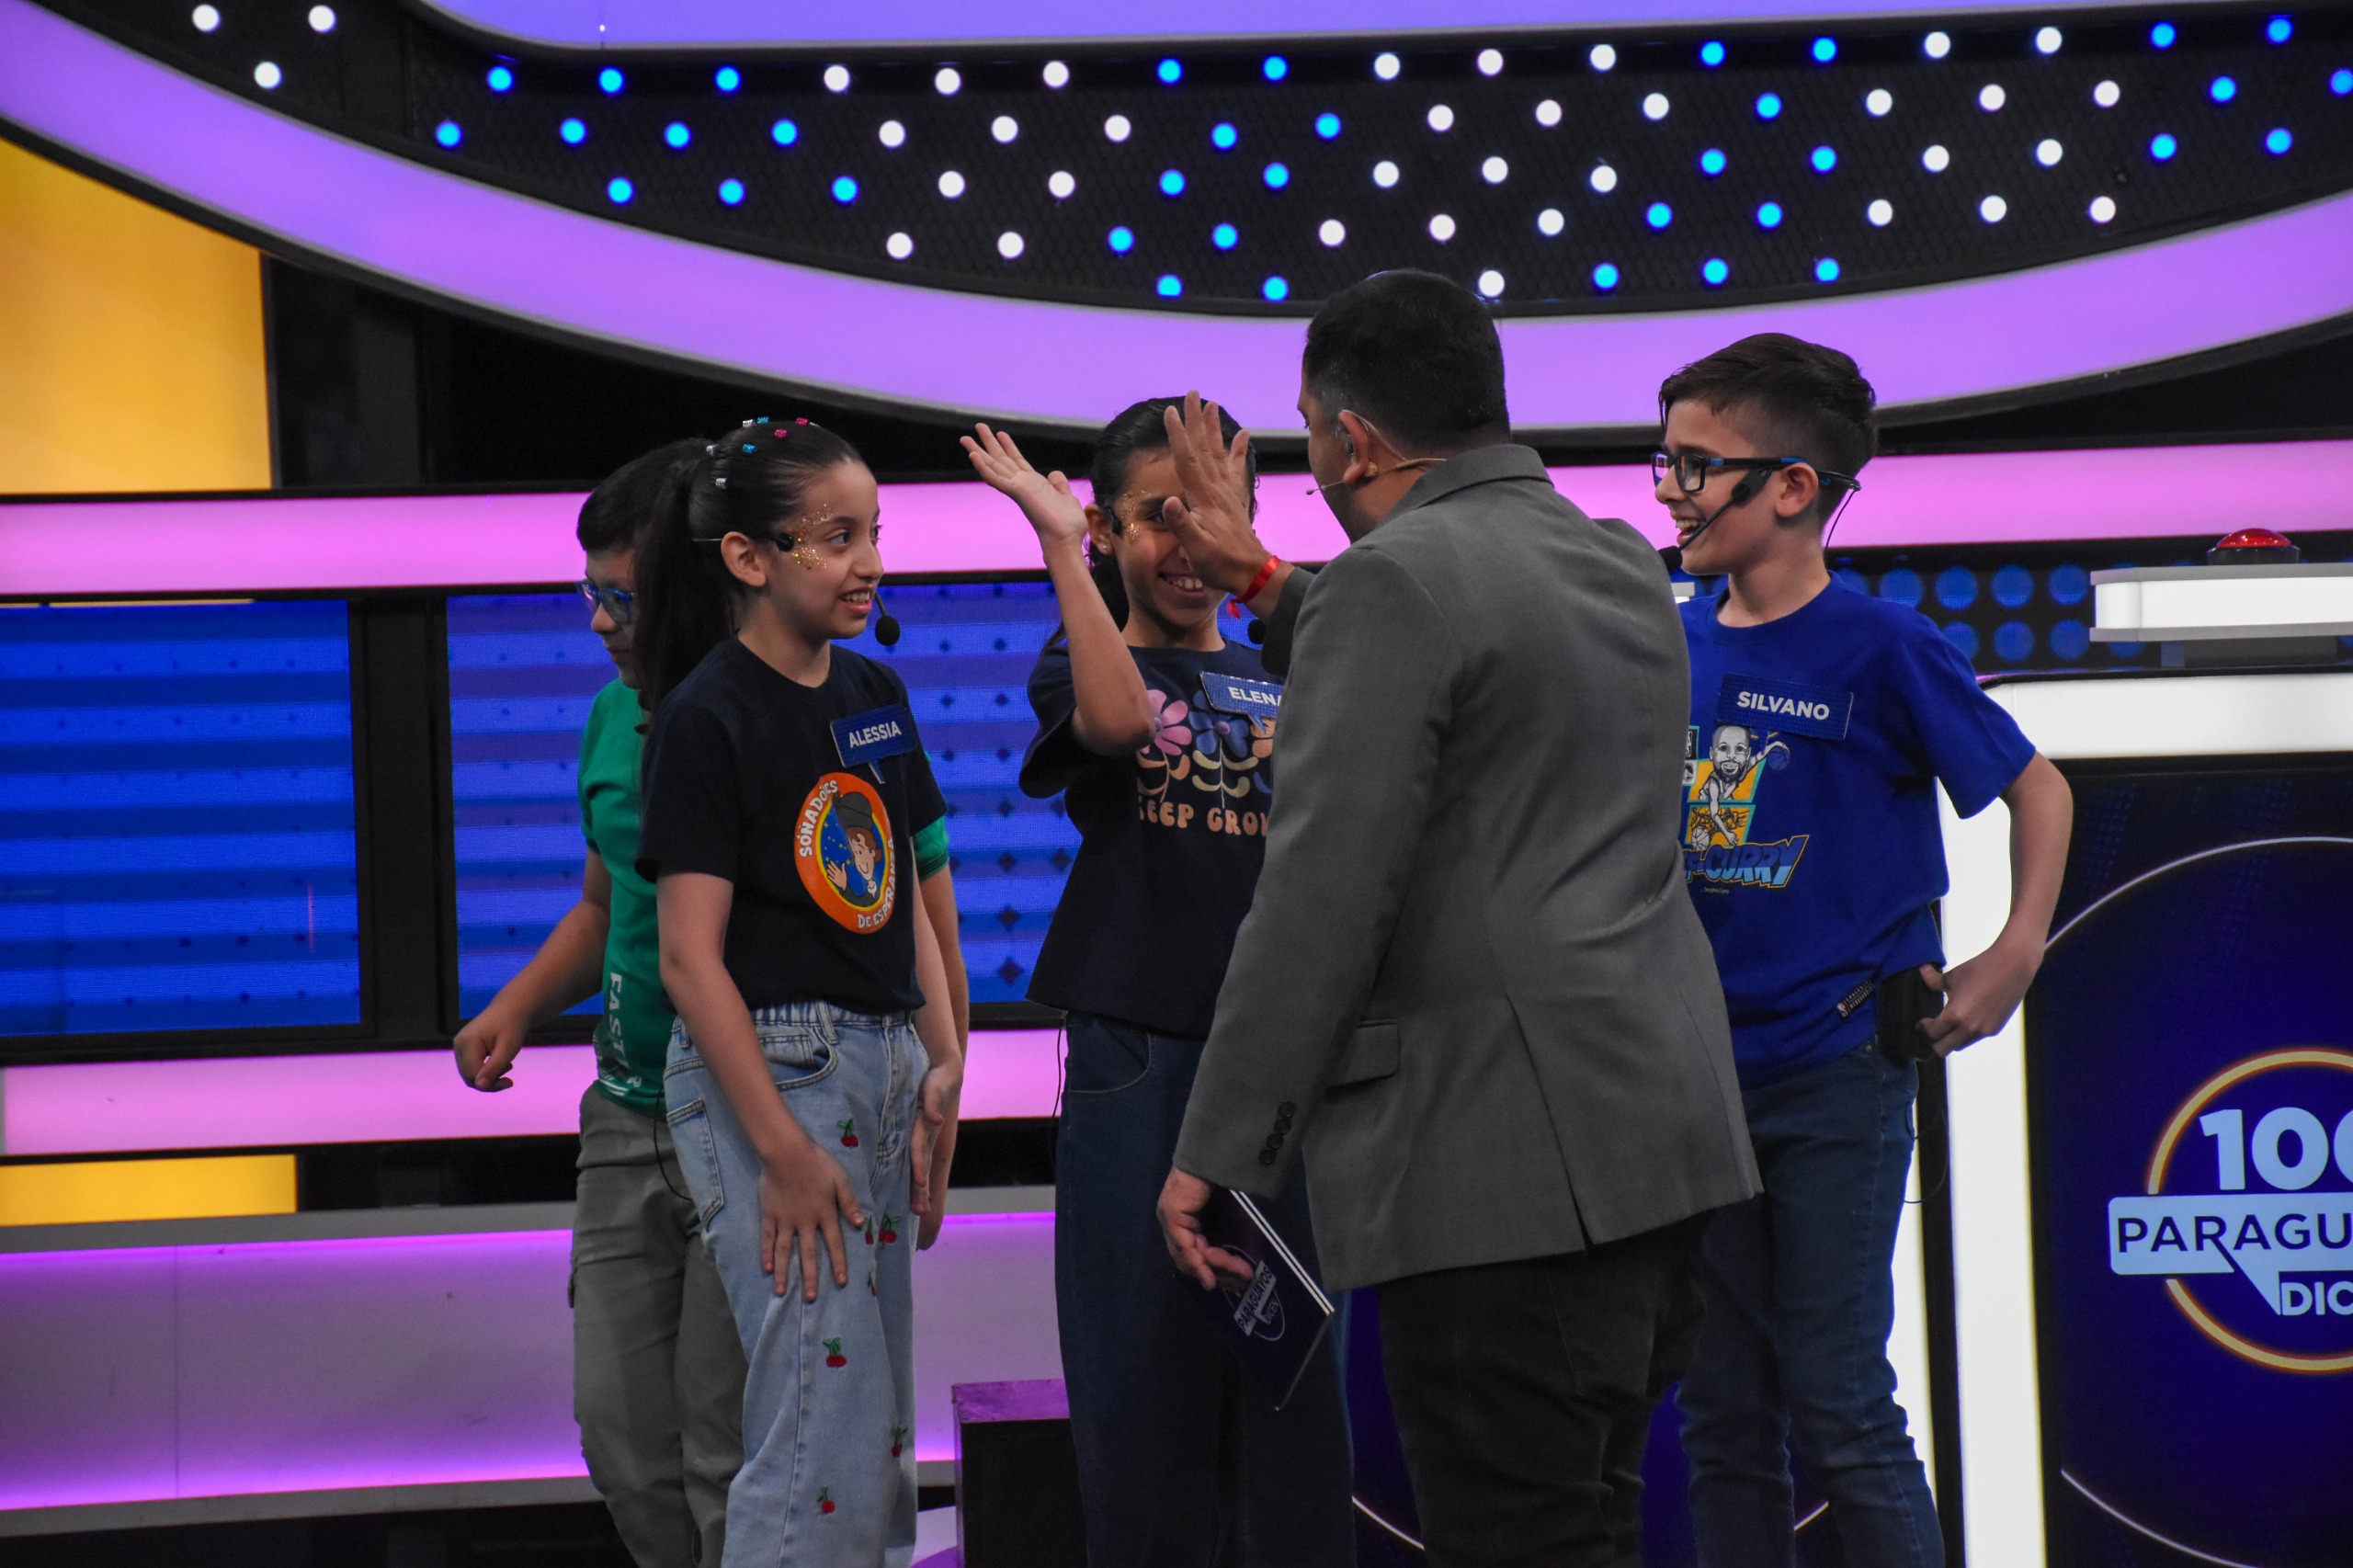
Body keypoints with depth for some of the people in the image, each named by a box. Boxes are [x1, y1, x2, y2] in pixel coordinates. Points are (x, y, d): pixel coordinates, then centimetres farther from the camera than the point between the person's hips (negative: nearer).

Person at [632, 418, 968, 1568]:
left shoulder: (875, 695, 11)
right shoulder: (707, 718, -11)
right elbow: (690, 957, -14)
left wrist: (942, 1064, 4)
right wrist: (780, 1149, -18)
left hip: (882, 1064, 8)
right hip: (764, 1070, -8)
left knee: (882, 1419, 11)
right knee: (826, 1411, -11)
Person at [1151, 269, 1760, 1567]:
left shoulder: (1394, 583, -11)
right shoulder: (1623, 567, 15)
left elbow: (1320, 899, -16)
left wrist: (1217, 1154, -11)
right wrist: (1263, 580, 37)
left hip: (1509, 1157, -9)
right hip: (1661, 1126, 9)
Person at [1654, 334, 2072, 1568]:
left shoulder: (1881, 648, -9)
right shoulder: (1675, 646, 5)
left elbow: (2035, 786, 0)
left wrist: (2016, 956, -8)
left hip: (1836, 1076, -5)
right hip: (1698, 1077, 5)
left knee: (1839, 1409, -3)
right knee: (1722, 1418, 10)